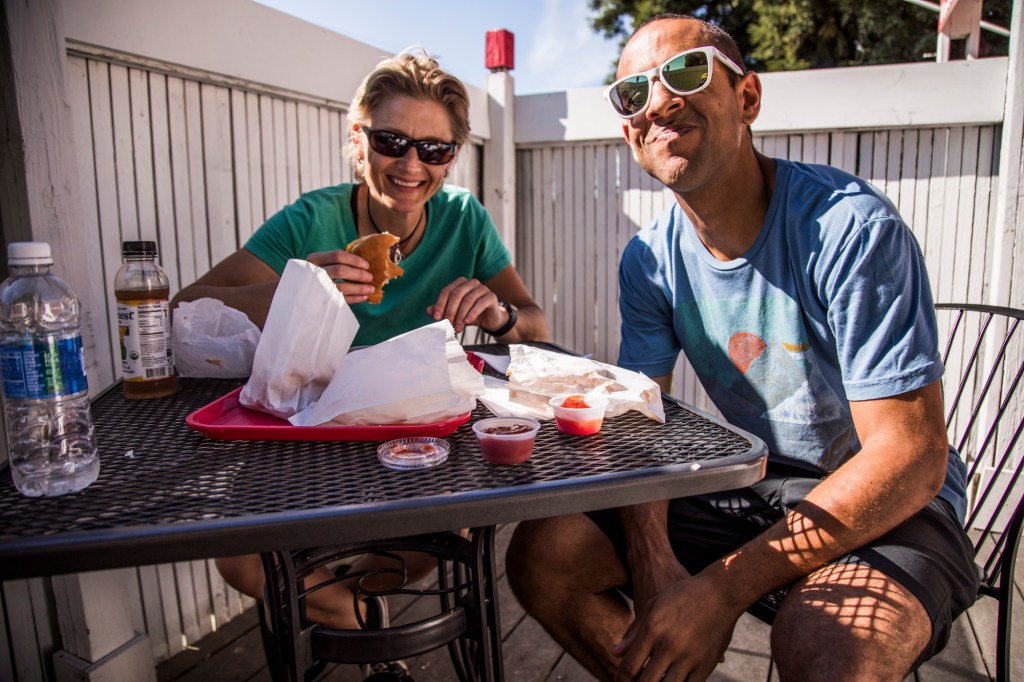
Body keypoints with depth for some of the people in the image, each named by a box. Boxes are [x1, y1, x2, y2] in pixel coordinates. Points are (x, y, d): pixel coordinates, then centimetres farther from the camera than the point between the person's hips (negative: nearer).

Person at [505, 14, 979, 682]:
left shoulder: (851, 225, -21)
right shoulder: (651, 259, -3)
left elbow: (911, 458, -23)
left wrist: (721, 589, -28)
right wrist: (654, 561, -20)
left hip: (889, 504, -4)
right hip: (745, 485, 5)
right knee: (540, 555, -7)